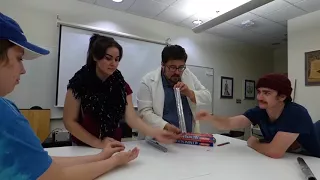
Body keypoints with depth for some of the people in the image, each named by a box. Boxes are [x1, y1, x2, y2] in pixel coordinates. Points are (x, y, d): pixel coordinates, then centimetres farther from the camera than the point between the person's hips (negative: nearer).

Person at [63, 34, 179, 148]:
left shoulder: (122, 85, -5)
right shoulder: (79, 82, -12)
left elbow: (132, 118, -11)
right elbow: (70, 121, -9)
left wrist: (155, 132, -26)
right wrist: (98, 143, -17)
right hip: (84, 147, 0)